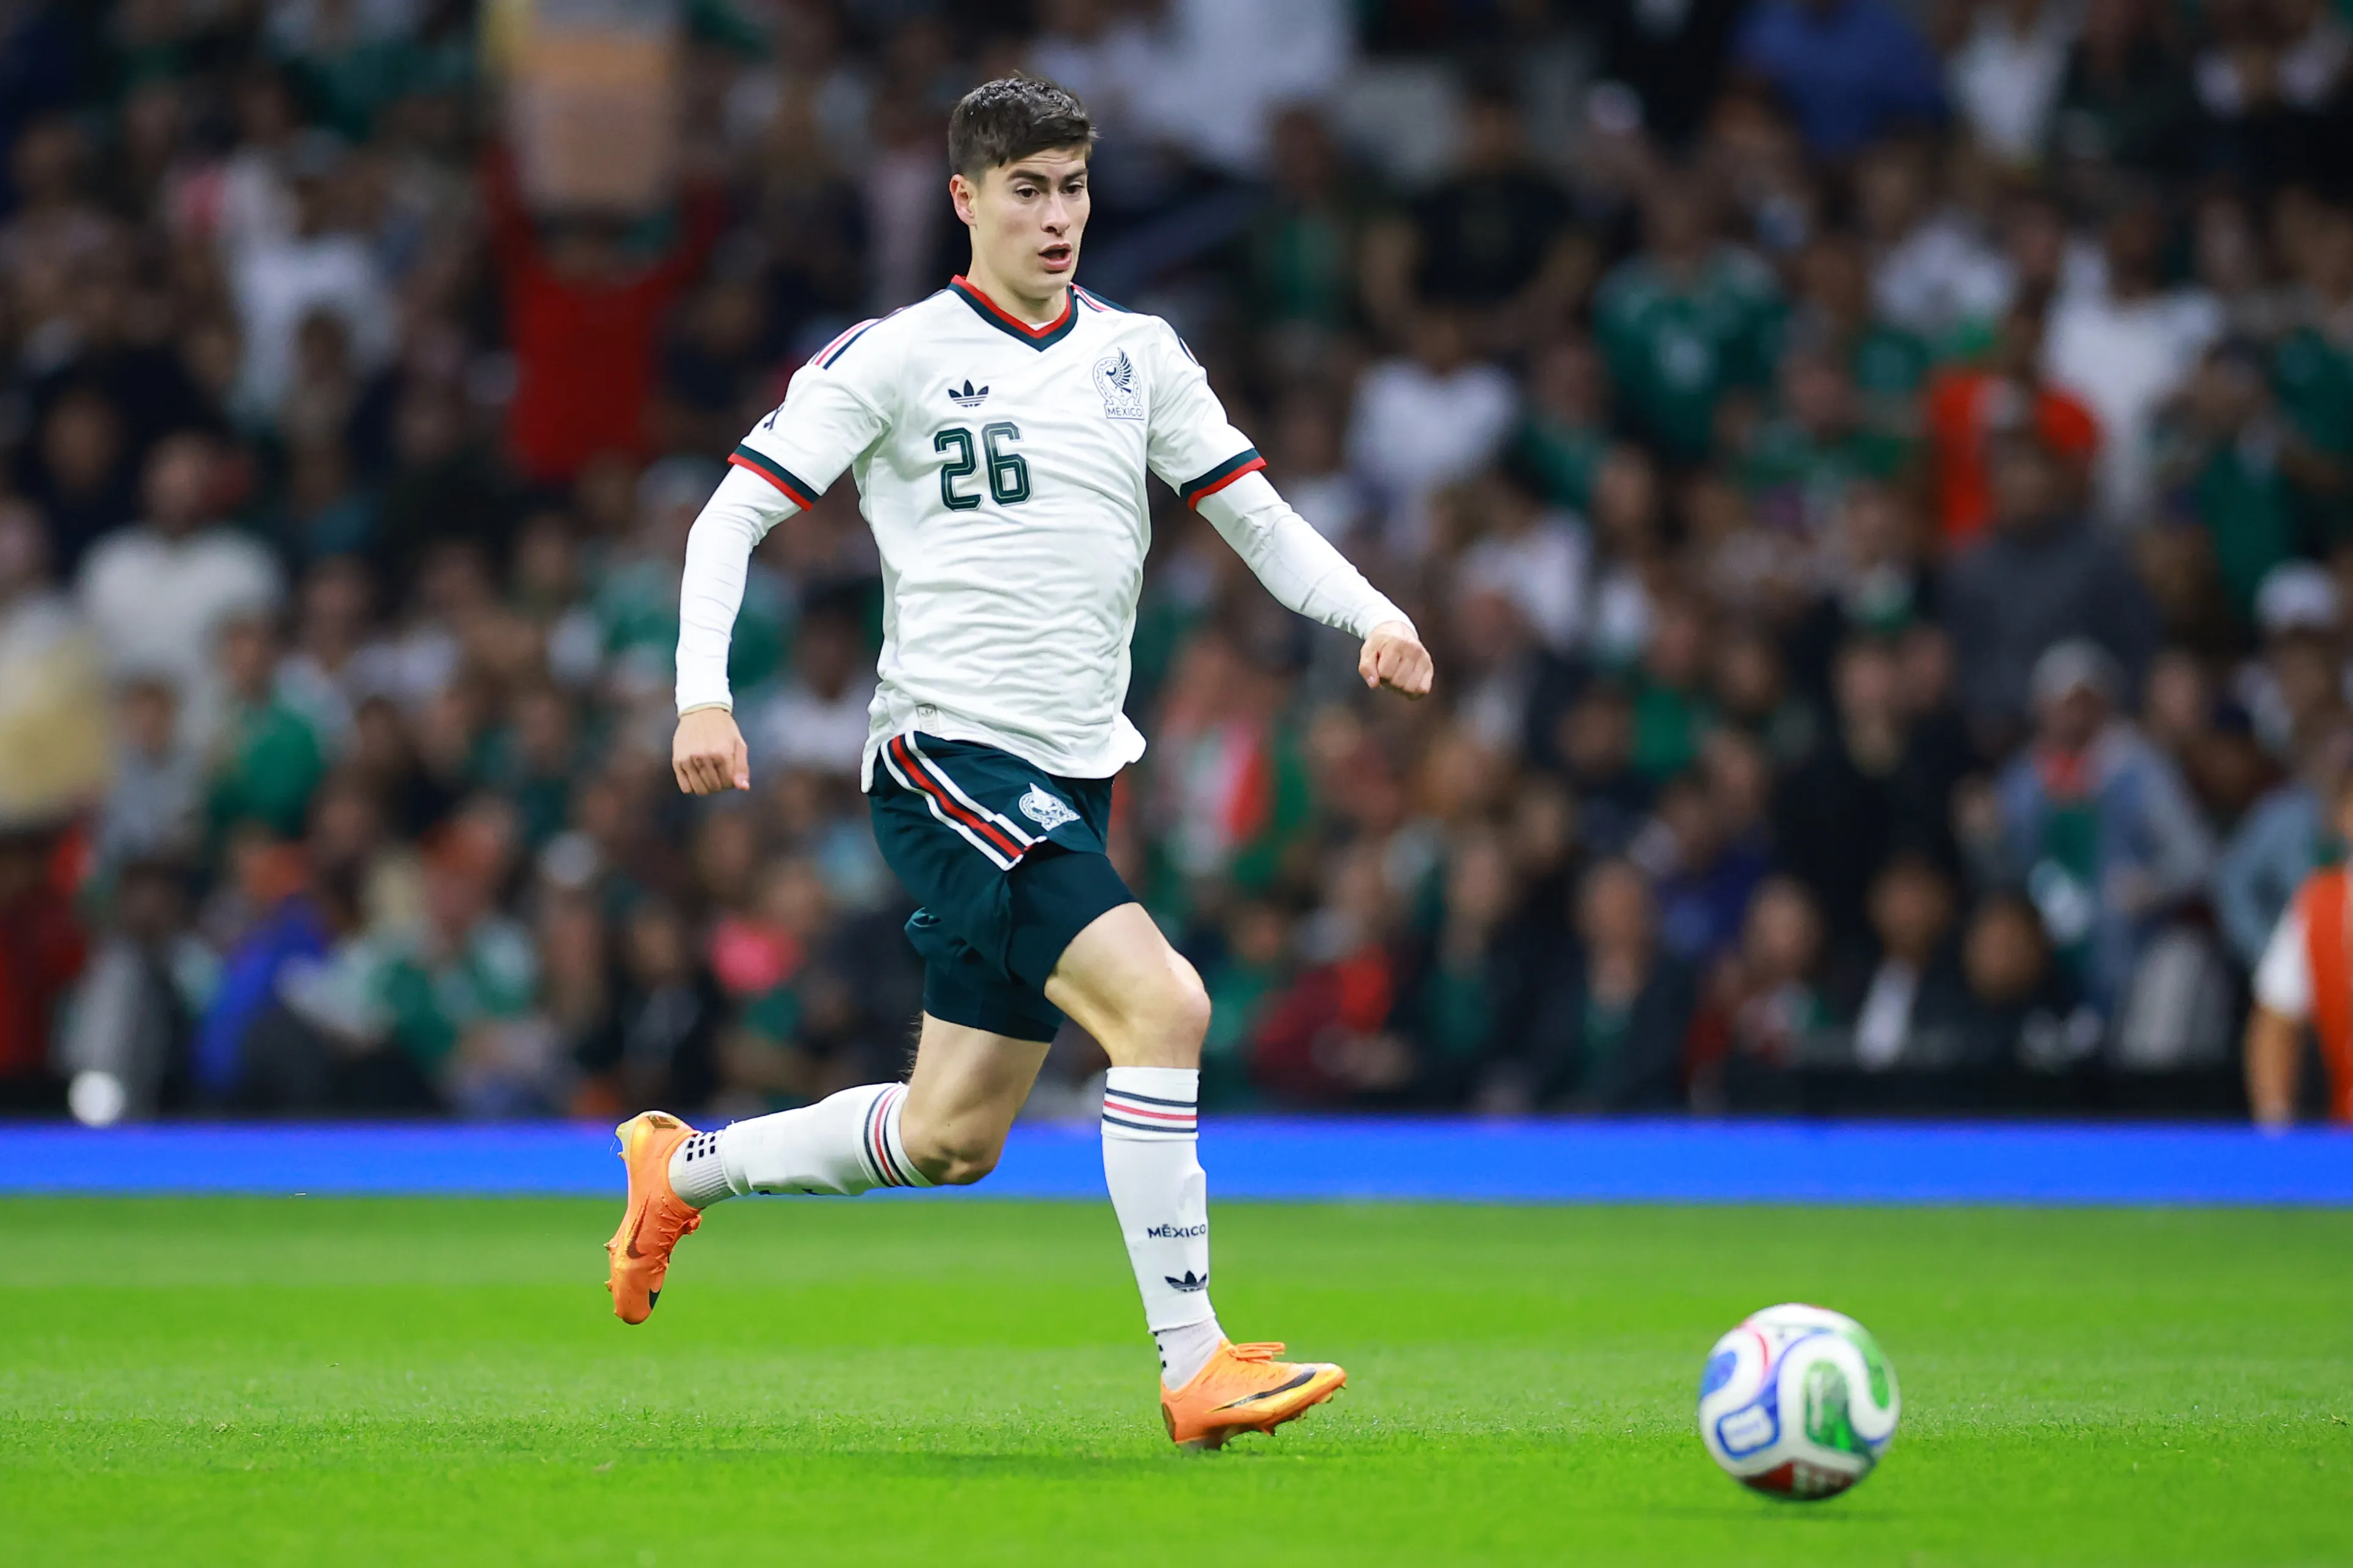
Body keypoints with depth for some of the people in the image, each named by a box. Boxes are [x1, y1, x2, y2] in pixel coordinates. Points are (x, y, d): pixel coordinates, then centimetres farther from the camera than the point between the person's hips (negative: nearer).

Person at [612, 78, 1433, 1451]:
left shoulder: (1137, 355, 12)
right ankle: (1195, 1368, -21)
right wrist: (704, 694, -16)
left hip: (1070, 782, 7)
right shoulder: (893, 358, -2)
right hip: (948, 758, -7)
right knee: (1161, 1001, -24)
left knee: (955, 1138, 10)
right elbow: (734, 515, -2)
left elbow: (1256, 515, 13)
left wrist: (1373, 615, -6)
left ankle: (682, 1169, 33)